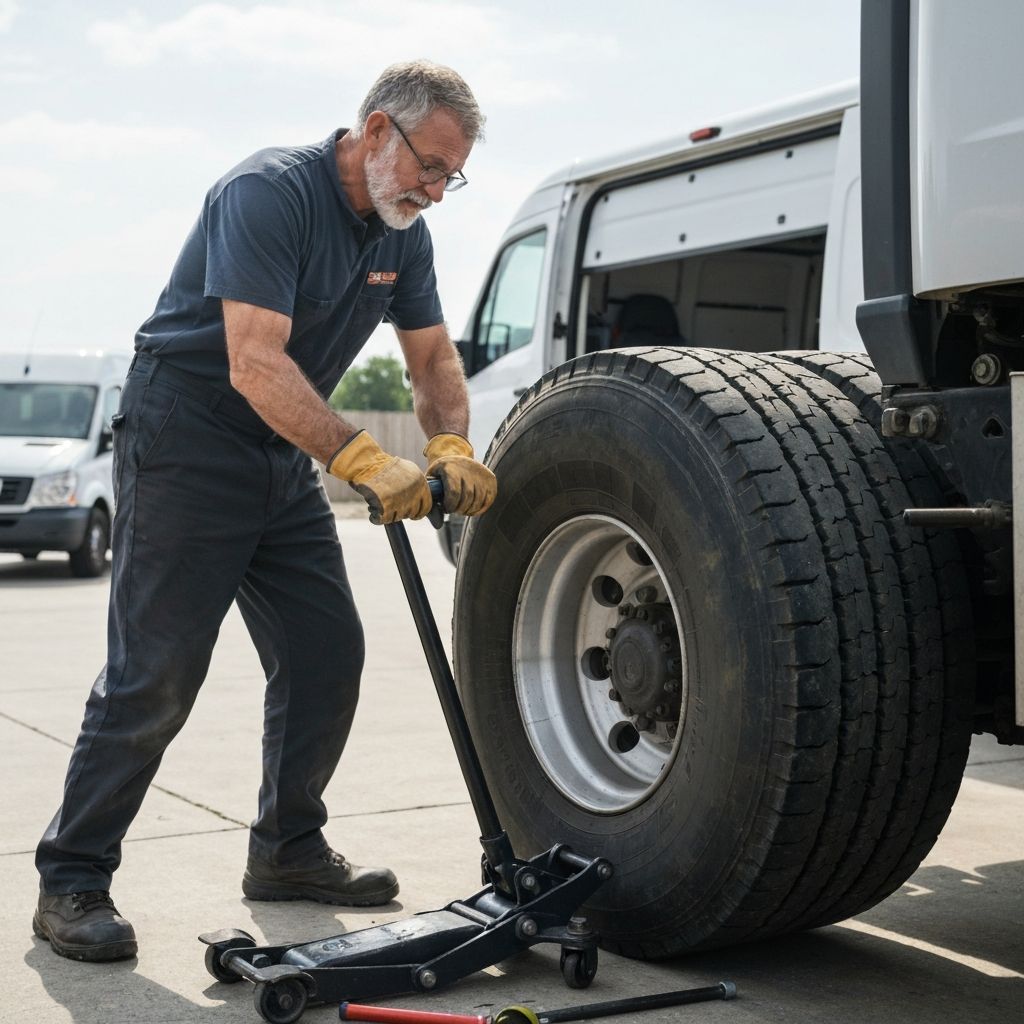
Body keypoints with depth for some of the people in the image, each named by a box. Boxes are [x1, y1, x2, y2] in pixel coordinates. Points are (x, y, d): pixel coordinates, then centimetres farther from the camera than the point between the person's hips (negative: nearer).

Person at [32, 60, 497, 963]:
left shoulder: (402, 234, 5)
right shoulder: (270, 192, -21)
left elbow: (434, 357, 9)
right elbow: (256, 363, -31)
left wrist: (451, 449, -11)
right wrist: (364, 461, -37)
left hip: (284, 458, 8)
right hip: (184, 440, -8)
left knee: (328, 653, 6)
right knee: (156, 671, -9)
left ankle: (288, 849, 21)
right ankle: (72, 880, 2)